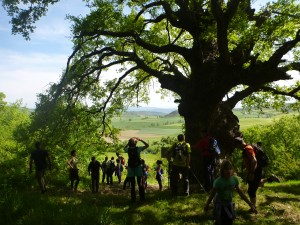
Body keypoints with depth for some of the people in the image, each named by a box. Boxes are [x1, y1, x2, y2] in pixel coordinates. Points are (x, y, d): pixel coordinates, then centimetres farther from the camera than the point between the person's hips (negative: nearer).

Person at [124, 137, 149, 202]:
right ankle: (142, 197, 9)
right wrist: (141, 140, 3)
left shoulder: (128, 149, -2)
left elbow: (124, 148, 23)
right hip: (138, 167, -2)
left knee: (132, 184, 6)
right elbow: (147, 145, 1)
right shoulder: (138, 148, -10)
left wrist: (128, 143, 13)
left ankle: (133, 198, 7)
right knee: (140, 183, 7)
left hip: (130, 168, 2)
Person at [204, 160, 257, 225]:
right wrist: (207, 205, -5)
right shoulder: (218, 181, -28)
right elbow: (212, 194, -16)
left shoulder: (234, 179, -17)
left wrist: (250, 204, -4)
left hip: (229, 204, 4)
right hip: (220, 205, -4)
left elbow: (239, 191, -6)